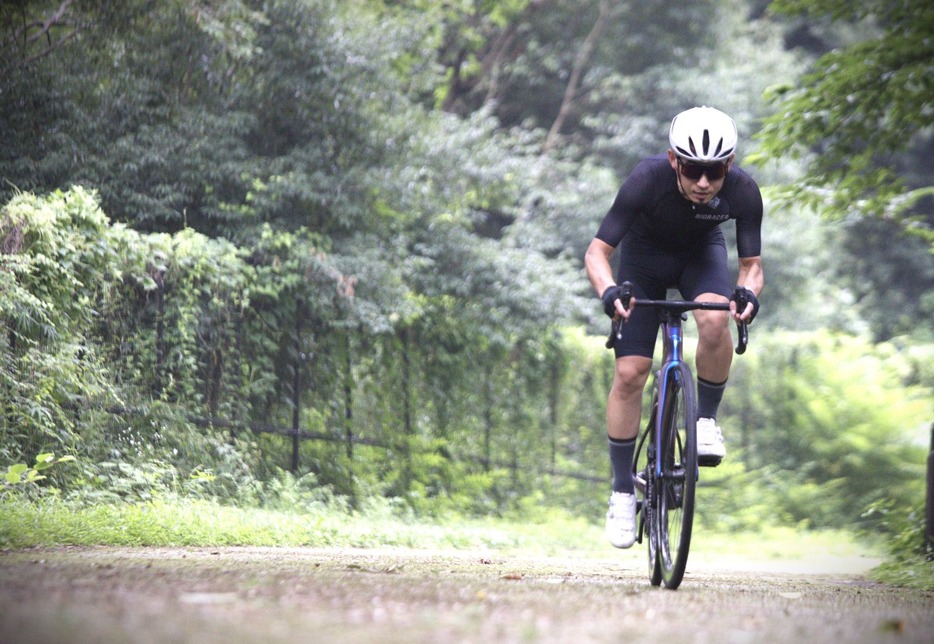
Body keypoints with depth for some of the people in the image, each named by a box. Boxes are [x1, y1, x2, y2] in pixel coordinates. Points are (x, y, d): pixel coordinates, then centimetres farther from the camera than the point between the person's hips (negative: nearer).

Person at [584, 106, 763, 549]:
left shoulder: (742, 191, -31)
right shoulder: (648, 179, -36)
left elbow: (751, 263, -21)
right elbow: (597, 251, -31)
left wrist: (749, 293, -45)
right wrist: (608, 291, -51)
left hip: (701, 254, 1)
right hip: (645, 256, -1)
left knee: (714, 320, -33)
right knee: (630, 373, -10)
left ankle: (707, 420, -9)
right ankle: (622, 492, 3)